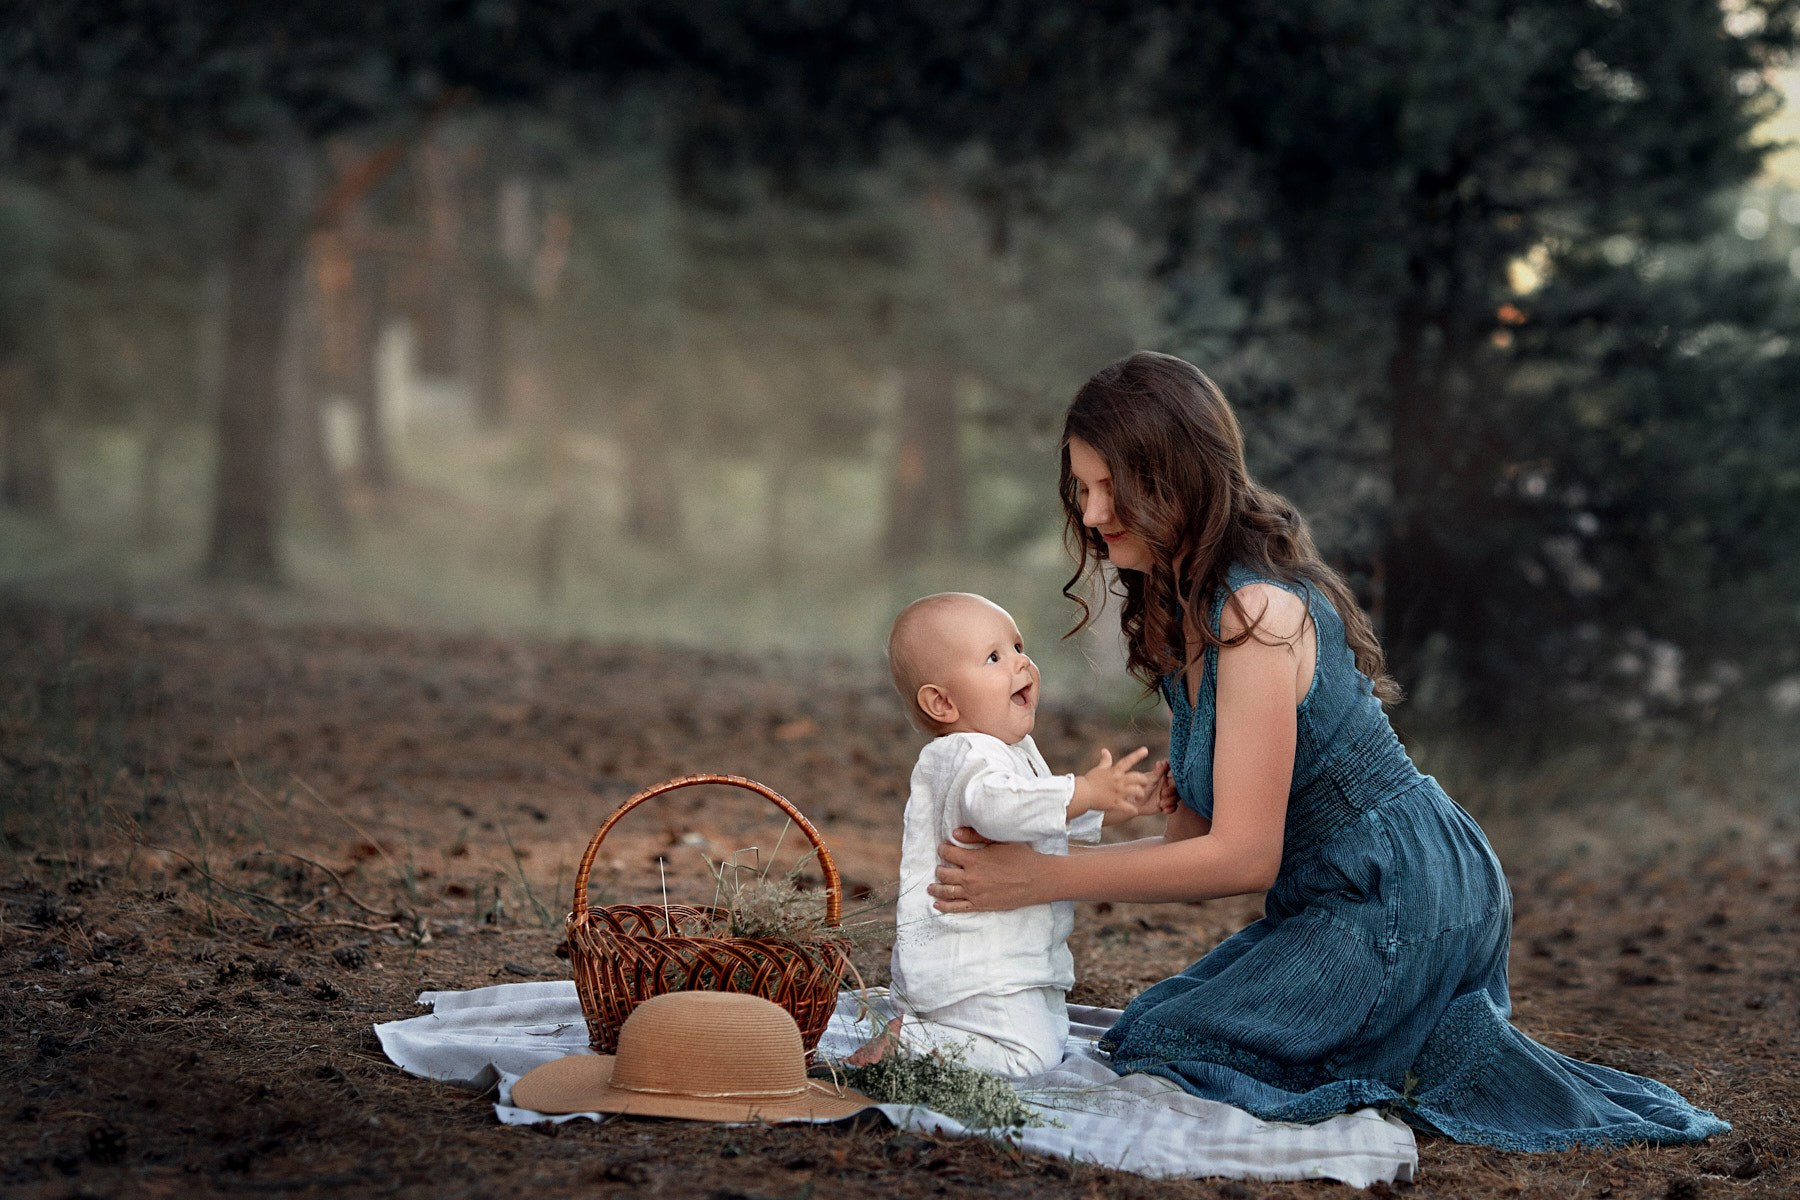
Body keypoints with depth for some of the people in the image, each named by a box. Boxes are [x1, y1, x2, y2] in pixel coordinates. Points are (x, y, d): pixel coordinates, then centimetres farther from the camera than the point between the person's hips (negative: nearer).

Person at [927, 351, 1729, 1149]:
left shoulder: (1256, 610, -20)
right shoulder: (1180, 616, 11)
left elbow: (1243, 856, -22)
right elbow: (1194, 836, 8)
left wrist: (1044, 880, -20)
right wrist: (1013, 863, -3)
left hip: (1404, 900, -10)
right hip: (1337, 903, 10)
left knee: (1165, 1049, -11)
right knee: (1144, 1025, 16)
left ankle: (1452, 1059, -4)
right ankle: (1447, 1040, 13)